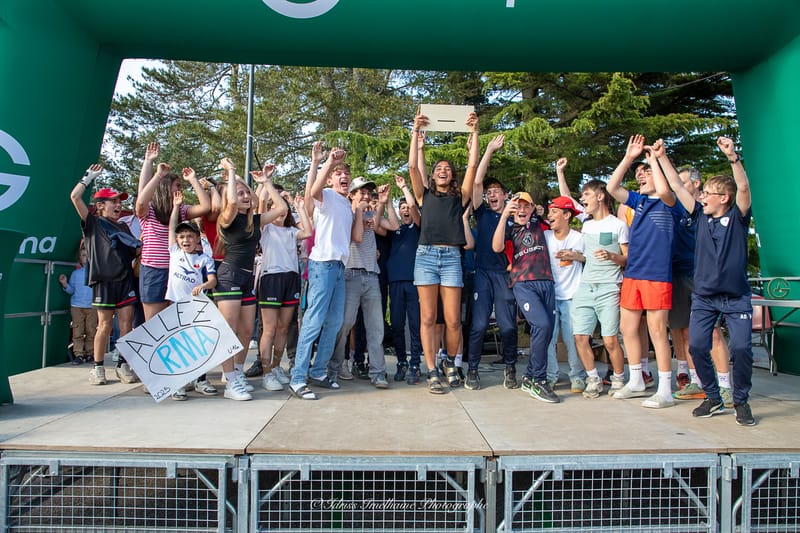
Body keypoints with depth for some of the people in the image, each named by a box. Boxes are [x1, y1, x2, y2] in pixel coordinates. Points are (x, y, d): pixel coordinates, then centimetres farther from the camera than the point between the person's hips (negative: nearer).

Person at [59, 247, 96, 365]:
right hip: (77, 306, 1)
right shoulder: (76, 273, 11)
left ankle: (90, 354, 8)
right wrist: (65, 284, -8)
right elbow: (71, 290, 9)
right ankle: (79, 354, 1)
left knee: (91, 332, 0)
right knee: (77, 332, -3)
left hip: (92, 307, -1)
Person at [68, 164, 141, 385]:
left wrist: (142, 246, 4)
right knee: (105, 325, -2)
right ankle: (98, 367, 10)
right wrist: (89, 177, 6)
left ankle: (123, 365, 8)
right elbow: (75, 197, -3)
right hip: (104, 280, -4)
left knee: (126, 323, 0)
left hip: (125, 278, 4)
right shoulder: (93, 223, 7)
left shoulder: (123, 228, 21)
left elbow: (134, 250, 23)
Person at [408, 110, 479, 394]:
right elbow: (412, 166, 5)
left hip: (451, 257, 0)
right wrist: (416, 131, 4)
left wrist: (473, 133, 5)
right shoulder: (425, 196, 16)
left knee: (453, 320, -2)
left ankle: (450, 362, 23)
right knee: (428, 319, -2)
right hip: (426, 255, 0)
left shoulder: (460, 197, 16)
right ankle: (432, 373, 4)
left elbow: (472, 165, 7)